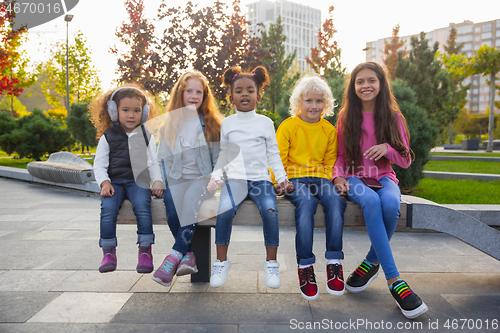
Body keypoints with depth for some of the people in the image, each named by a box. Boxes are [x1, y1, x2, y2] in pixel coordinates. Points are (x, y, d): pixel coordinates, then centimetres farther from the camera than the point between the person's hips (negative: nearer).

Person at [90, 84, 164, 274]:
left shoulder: (146, 137, 14)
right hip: (114, 181, 1)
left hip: (138, 181, 0)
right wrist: (104, 183, -9)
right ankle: (109, 253, -17)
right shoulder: (108, 136, 11)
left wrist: (157, 182, -4)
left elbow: (153, 163, 13)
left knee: (142, 207, -30)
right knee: (108, 208, -28)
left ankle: (145, 251, -23)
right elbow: (99, 164, 9)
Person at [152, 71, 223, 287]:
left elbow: (220, 157, 6)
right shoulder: (169, 125, 14)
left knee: (191, 196, -37)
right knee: (171, 201, -33)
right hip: (178, 179, 2)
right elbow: (163, 158, 14)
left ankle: (175, 255, -35)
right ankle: (189, 255, -26)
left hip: (204, 178, -2)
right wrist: (163, 183, 0)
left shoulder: (212, 124, 9)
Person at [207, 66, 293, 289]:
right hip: (235, 178, 0)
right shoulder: (227, 123, 13)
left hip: (261, 178, 0)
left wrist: (281, 176, 0)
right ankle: (221, 262, -11)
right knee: (225, 210, -30)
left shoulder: (265, 122, 11)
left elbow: (273, 153, 12)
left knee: (270, 210, -30)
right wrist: (216, 176, 3)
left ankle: (271, 262, -12)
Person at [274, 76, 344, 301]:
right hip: (295, 179, -3)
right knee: (306, 202, -36)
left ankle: (334, 263, -24)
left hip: (320, 178, 3)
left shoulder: (329, 130, 16)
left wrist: (330, 180, 1)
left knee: (334, 200, -31)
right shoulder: (288, 126, 5)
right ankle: (305, 266, -28)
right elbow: (278, 159, 4)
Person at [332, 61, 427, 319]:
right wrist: (338, 177, -13)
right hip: (354, 178, -1)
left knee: (390, 204, -36)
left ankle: (371, 263, -10)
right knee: (371, 201, -36)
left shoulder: (393, 117, 6)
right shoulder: (346, 117, 7)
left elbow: (405, 161, 6)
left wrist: (387, 148, -14)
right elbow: (339, 156, 8)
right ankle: (394, 282, -35)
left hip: (384, 178, 1)